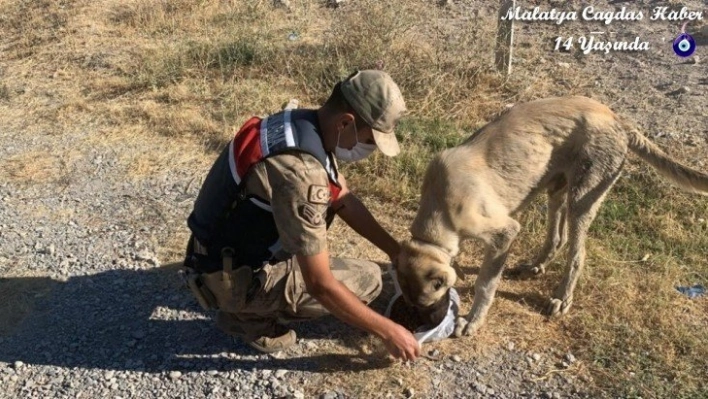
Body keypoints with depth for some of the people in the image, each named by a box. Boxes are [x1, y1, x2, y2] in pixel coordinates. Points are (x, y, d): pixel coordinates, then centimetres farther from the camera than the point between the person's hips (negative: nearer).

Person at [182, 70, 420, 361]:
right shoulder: (299, 170, -33)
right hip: (230, 277, -9)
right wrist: (387, 331, -16)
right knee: (366, 279, -8)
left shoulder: (305, 125, -3)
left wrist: (396, 251, 14)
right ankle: (252, 318, 4)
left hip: (231, 252, 9)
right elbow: (320, 285, -27)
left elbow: (344, 200, 12)